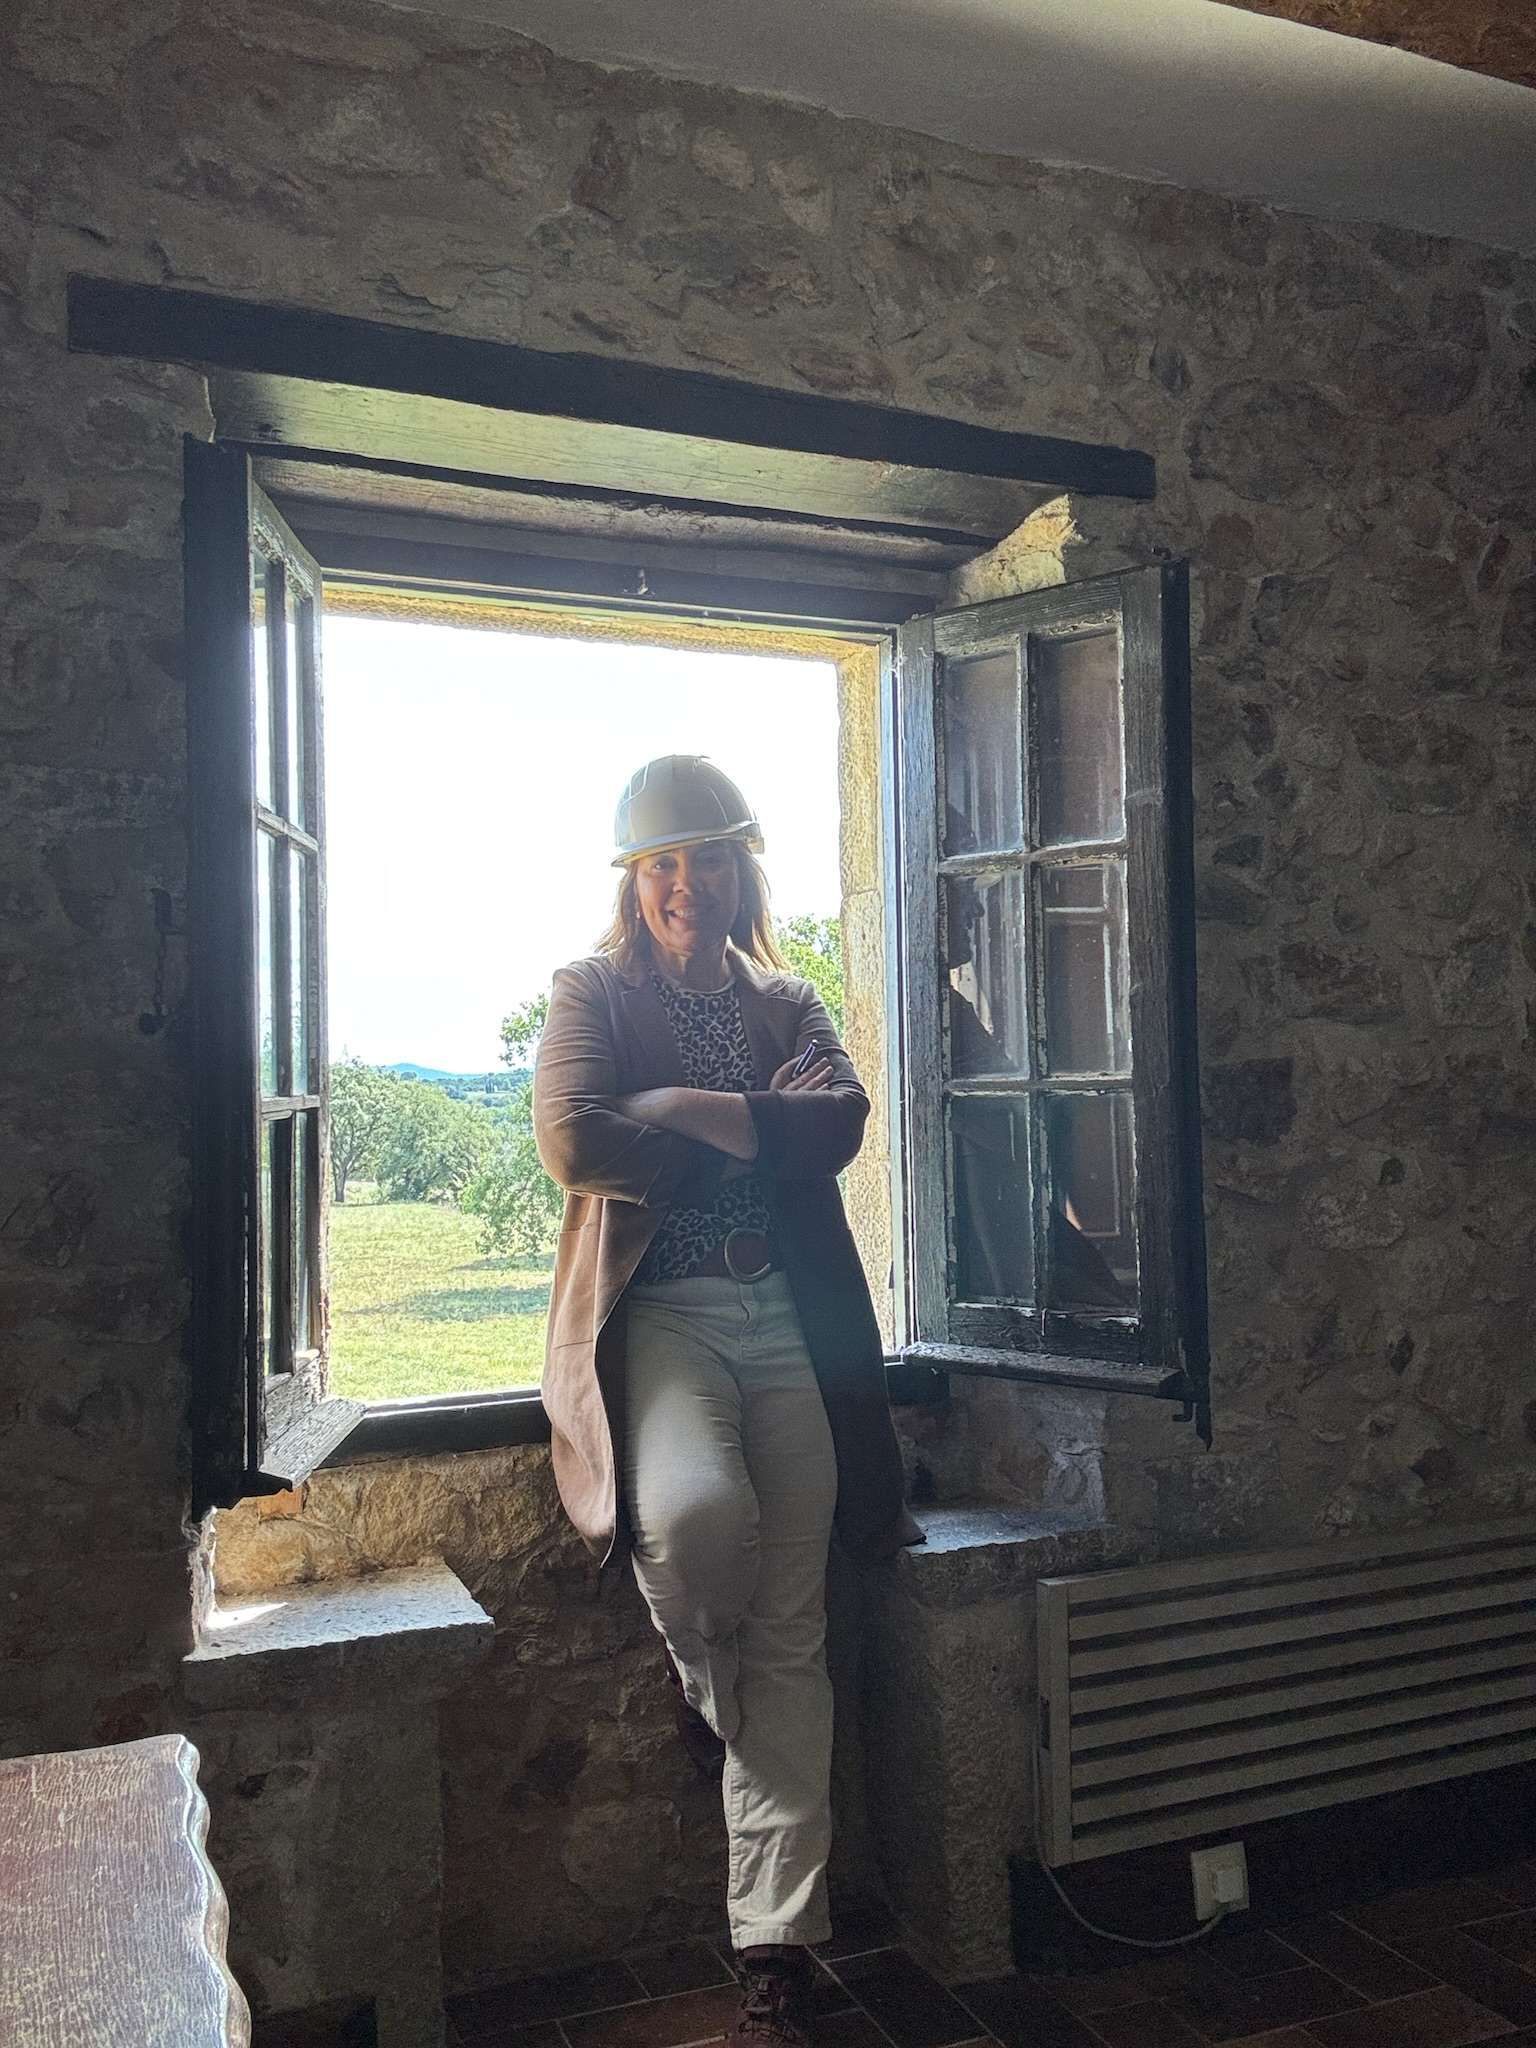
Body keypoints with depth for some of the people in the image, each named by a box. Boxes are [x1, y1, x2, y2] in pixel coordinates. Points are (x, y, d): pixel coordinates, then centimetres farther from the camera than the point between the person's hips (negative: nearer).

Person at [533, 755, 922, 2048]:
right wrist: (752, 1135, -4)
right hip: (656, 1313, -2)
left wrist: (679, 1106, -9)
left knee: (791, 1633, -1)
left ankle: (778, 1944, 11)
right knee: (695, 1508, -32)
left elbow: (839, 1122, -4)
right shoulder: (596, 994, 8)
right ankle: (703, 1689, 5)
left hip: (791, 1321, 3)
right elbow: (573, 1141, -11)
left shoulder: (788, 1006, 16)